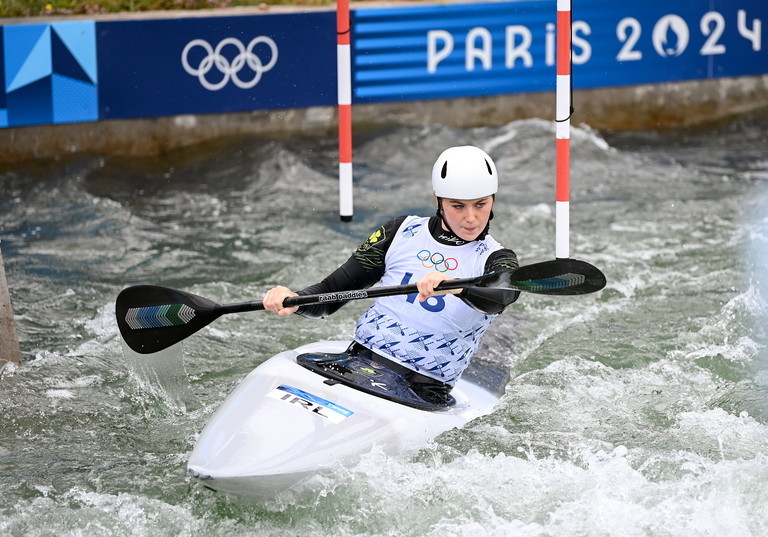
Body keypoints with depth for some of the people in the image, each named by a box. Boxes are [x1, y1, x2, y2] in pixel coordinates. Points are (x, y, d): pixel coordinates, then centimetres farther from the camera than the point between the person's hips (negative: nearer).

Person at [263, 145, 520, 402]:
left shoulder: (495, 259, 1)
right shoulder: (403, 231, 9)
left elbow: (503, 296, -26)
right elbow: (331, 293, 9)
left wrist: (456, 286, -47)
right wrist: (294, 300, -13)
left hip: (424, 389, -3)